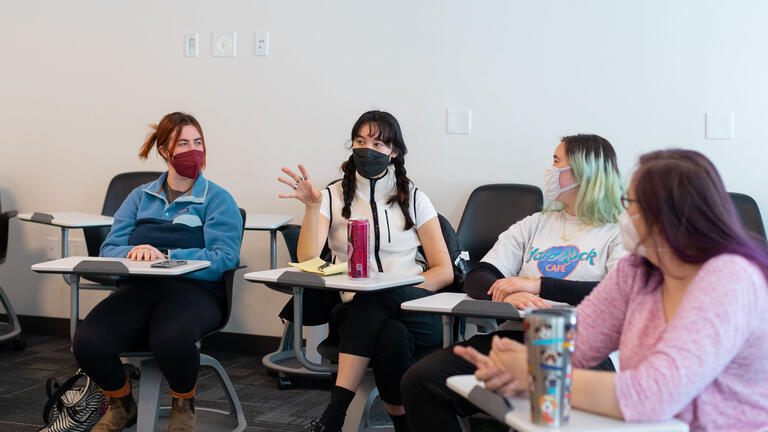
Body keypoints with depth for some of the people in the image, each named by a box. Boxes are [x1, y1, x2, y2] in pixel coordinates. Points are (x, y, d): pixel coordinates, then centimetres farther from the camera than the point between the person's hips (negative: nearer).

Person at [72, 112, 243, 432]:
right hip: (137, 288, 3)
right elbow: (109, 249, 10)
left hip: (193, 289, -3)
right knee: (87, 343, -27)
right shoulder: (141, 197, 20)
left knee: (171, 340, -39)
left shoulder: (218, 200, 8)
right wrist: (135, 253, -14)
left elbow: (224, 258, -7)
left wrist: (166, 257, -18)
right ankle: (121, 406, 7)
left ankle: (184, 406, -3)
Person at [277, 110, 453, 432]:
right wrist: (312, 207, -16)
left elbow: (444, 271, 7)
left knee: (372, 300, -37)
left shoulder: (414, 199, 12)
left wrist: (403, 290, -11)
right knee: (391, 338, -37)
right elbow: (307, 261, -3)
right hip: (355, 311, 0)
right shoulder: (334, 197, 12)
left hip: (412, 308, 0)